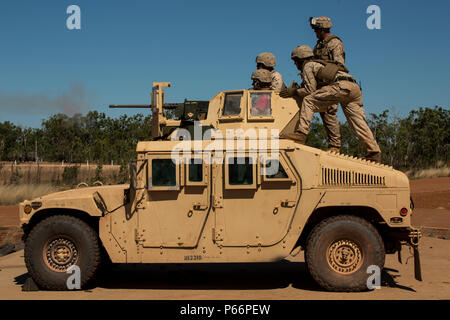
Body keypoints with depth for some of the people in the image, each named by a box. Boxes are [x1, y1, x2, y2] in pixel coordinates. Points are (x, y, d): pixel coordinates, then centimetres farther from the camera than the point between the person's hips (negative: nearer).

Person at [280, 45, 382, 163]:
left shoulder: (308, 65, 14)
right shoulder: (319, 64, 39)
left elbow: (310, 90, 6)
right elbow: (317, 90, 41)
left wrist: (295, 91, 18)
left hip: (341, 86, -8)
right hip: (355, 87, 8)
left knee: (308, 101, -3)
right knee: (358, 122, 5)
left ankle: (301, 133, -14)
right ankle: (375, 153, 1)